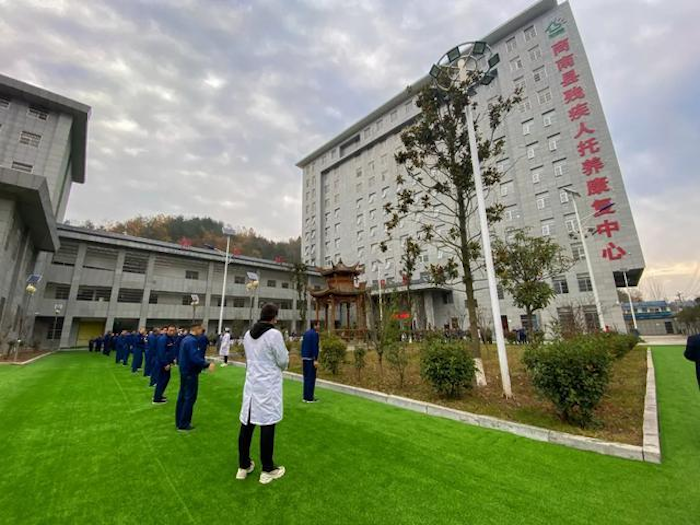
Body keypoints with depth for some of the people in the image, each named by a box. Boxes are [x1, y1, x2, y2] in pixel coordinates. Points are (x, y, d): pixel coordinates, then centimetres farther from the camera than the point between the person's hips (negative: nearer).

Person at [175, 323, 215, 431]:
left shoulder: (185, 339, 10)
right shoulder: (193, 341, -22)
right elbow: (195, 358, -31)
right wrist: (207, 365, -28)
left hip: (184, 371, 10)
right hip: (190, 373, -10)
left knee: (182, 396, 16)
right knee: (189, 398, 0)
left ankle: (179, 422, 27)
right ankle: (183, 425, 7)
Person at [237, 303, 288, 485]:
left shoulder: (248, 334, 3)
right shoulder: (274, 334, -19)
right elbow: (283, 361, -12)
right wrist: (285, 354, 9)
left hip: (251, 383, 7)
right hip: (268, 385, -7)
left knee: (246, 424, 15)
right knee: (267, 426, 5)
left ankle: (243, 466, 31)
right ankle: (267, 470, 19)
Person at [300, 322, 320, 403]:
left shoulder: (306, 333, 13)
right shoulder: (315, 334, -13)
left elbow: (303, 346, 15)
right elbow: (315, 347, -19)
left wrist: (302, 358, 19)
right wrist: (315, 360, -19)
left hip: (305, 358, 8)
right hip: (311, 358, -8)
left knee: (306, 378, 13)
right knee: (311, 378, -1)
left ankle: (306, 397, 18)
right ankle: (309, 398, 3)